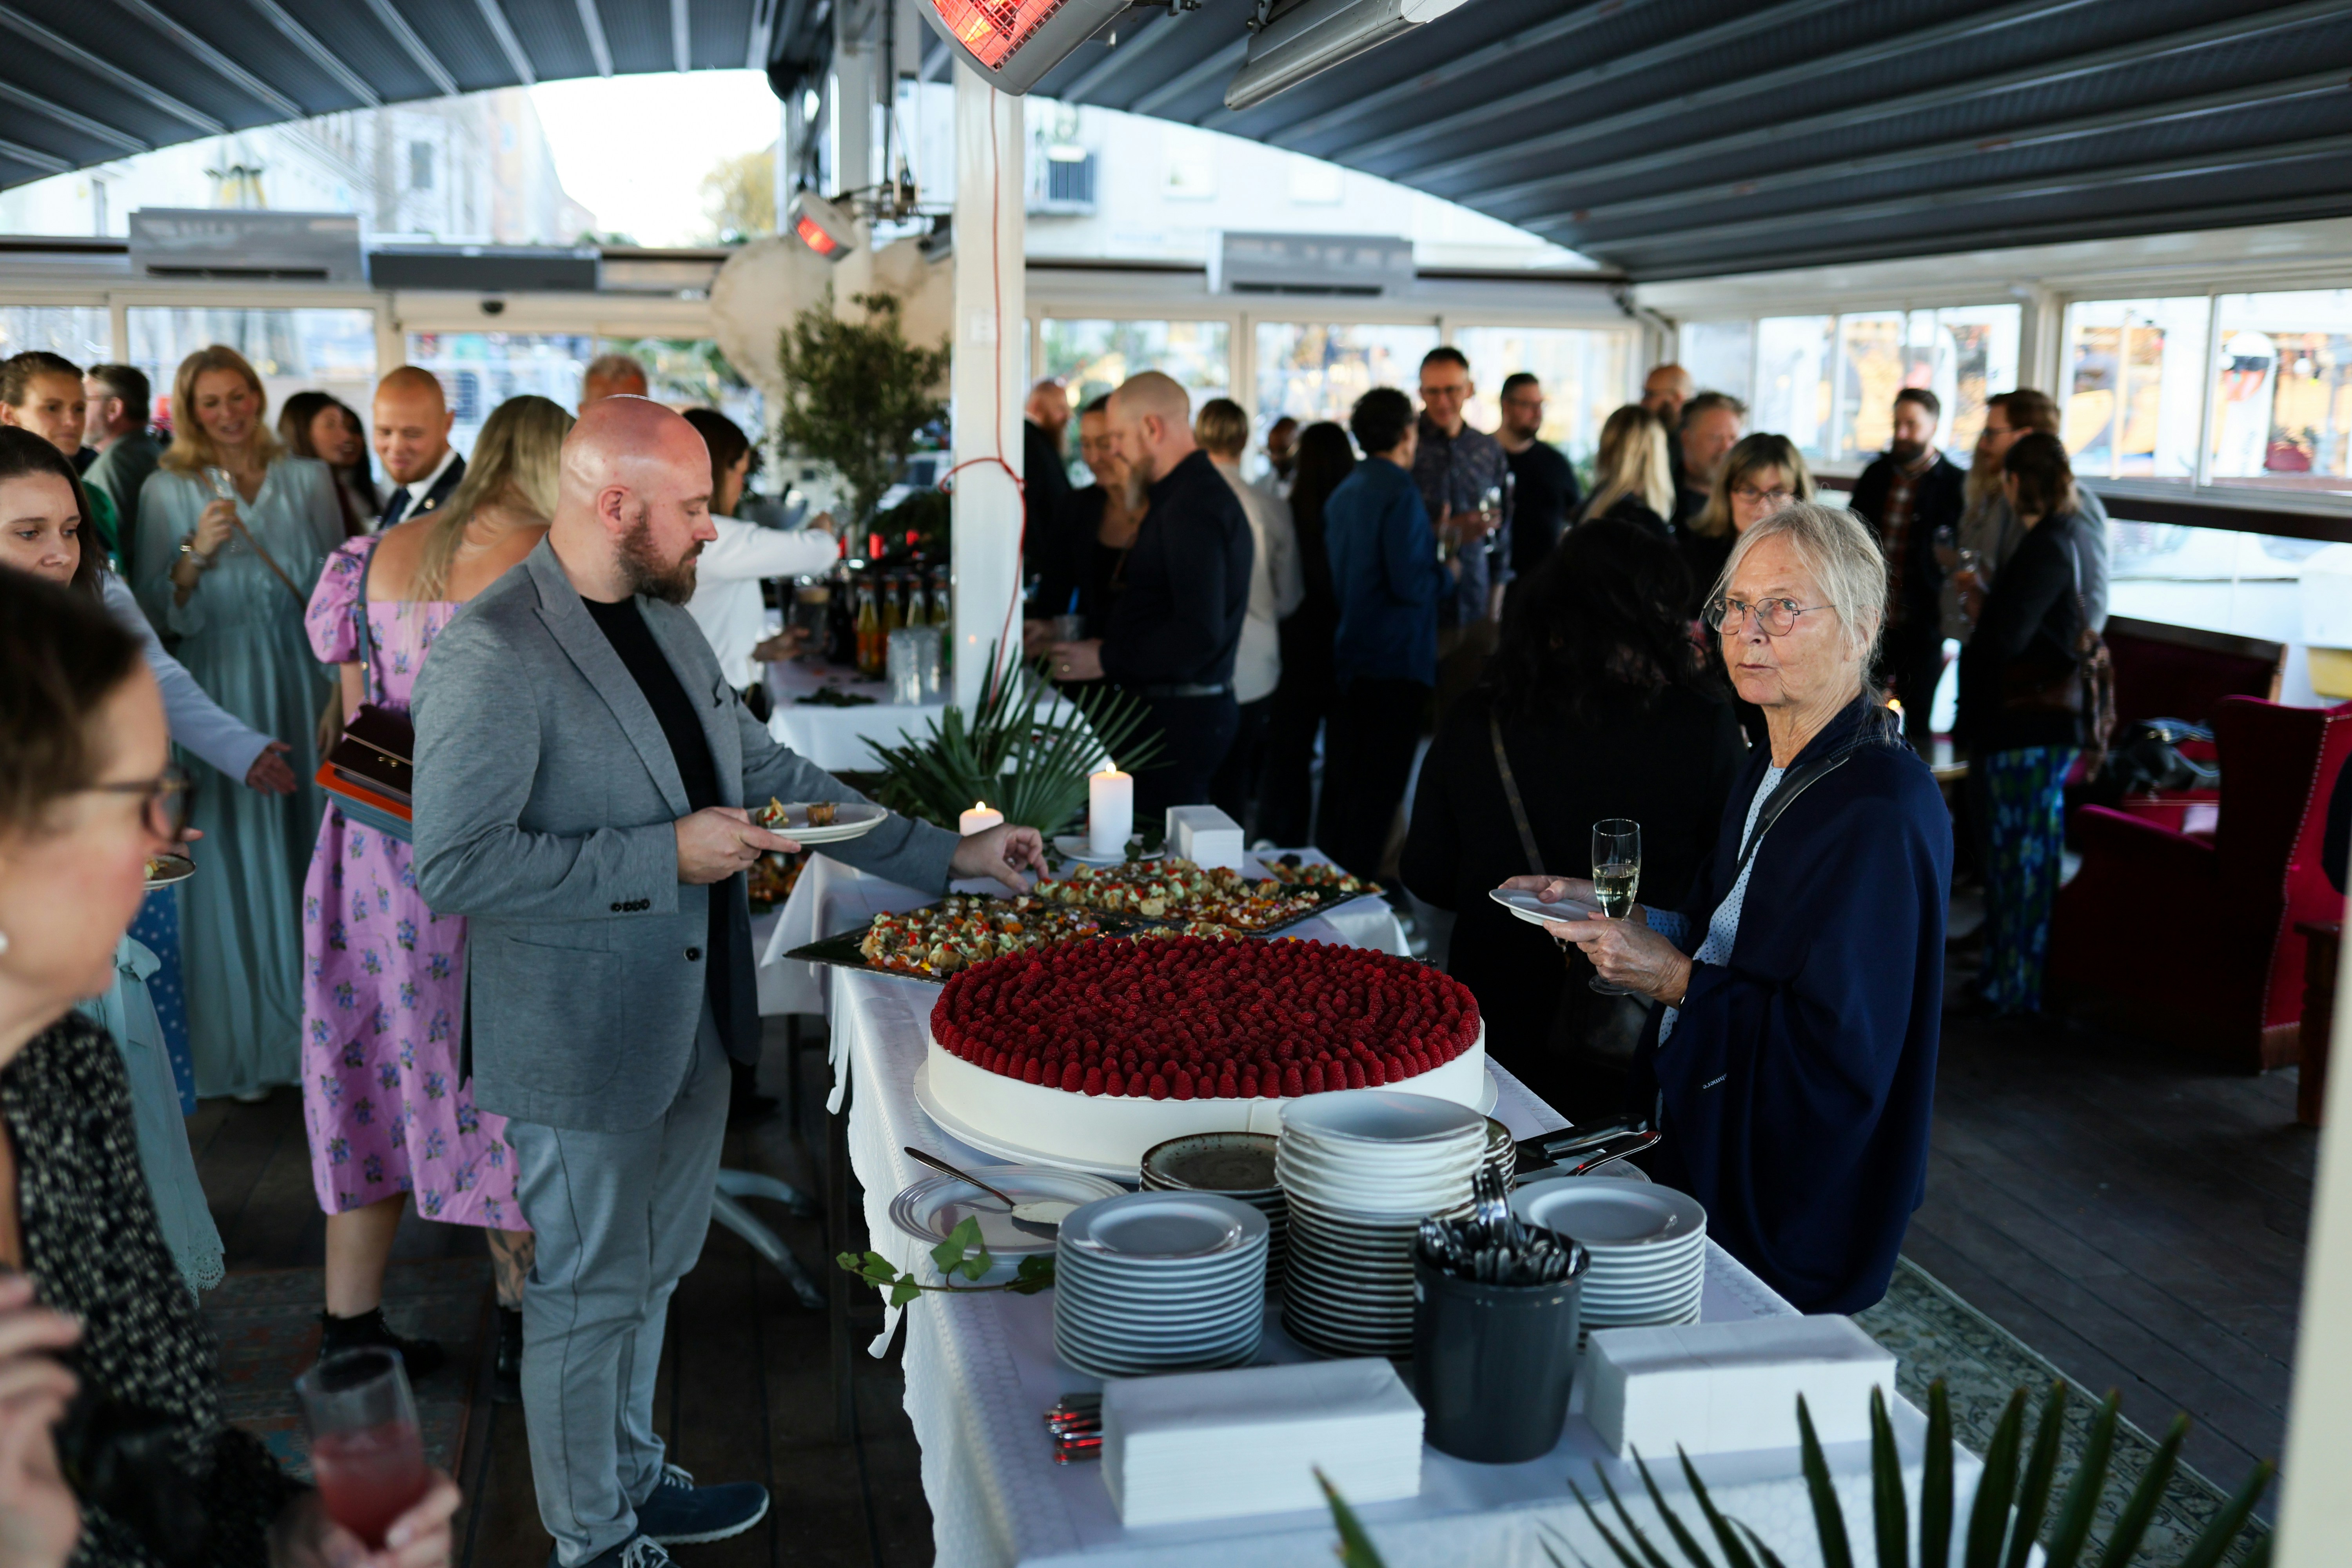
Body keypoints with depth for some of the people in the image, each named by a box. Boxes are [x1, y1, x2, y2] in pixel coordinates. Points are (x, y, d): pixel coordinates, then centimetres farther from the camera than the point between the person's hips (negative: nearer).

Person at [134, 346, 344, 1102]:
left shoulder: (308, 479, 7)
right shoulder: (167, 490, 1)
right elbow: (159, 615, -3)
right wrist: (195, 553, -19)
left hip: (302, 690, 2)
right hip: (221, 692, -2)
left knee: (310, 842, 5)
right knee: (236, 859, 1)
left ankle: (316, 1025, 18)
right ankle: (243, 1043, 12)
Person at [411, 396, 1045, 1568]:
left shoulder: (664, 619, 7)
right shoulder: (493, 653, -22)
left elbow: (763, 768, 14)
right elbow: (452, 867, -25)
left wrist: (947, 856, 10)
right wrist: (663, 855, -24)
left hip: (689, 1018, 8)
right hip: (582, 1040, -8)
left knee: (650, 1272, 23)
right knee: (589, 1294, 9)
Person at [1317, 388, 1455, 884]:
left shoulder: (1343, 493, 11)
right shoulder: (1401, 493, -15)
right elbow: (1411, 585, -22)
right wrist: (1447, 573, -2)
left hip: (1348, 653, 9)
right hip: (1395, 659, -9)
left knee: (1342, 778, 15)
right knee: (1379, 786, -3)